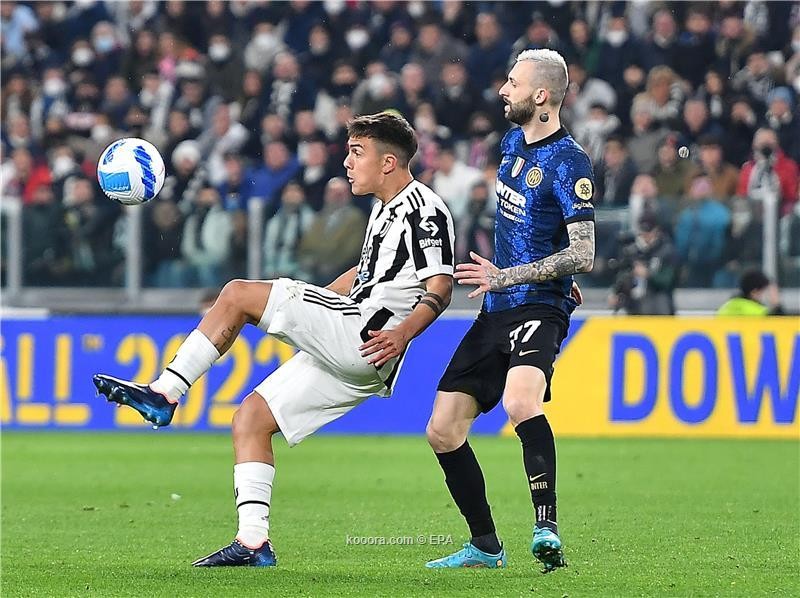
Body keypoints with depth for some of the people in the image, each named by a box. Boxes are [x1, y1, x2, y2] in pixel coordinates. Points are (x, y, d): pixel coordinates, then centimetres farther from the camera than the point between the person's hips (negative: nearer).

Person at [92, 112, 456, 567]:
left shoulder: (425, 209, -7)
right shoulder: (388, 208, 23)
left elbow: (441, 288, -17)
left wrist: (402, 333, -32)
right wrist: (308, 301, 37)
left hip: (363, 336, -10)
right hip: (344, 358, 10)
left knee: (237, 294, -9)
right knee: (251, 418, 6)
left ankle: (164, 393, -7)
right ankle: (253, 541, 0)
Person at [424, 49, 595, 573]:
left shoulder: (569, 163, -14)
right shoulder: (514, 142, 12)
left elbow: (583, 256, -19)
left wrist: (506, 276, -20)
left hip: (538, 309, -9)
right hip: (496, 313, 9)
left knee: (520, 402, -36)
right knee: (443, 431, 5)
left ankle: (547, 528, -35)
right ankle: (486, 547, 18)